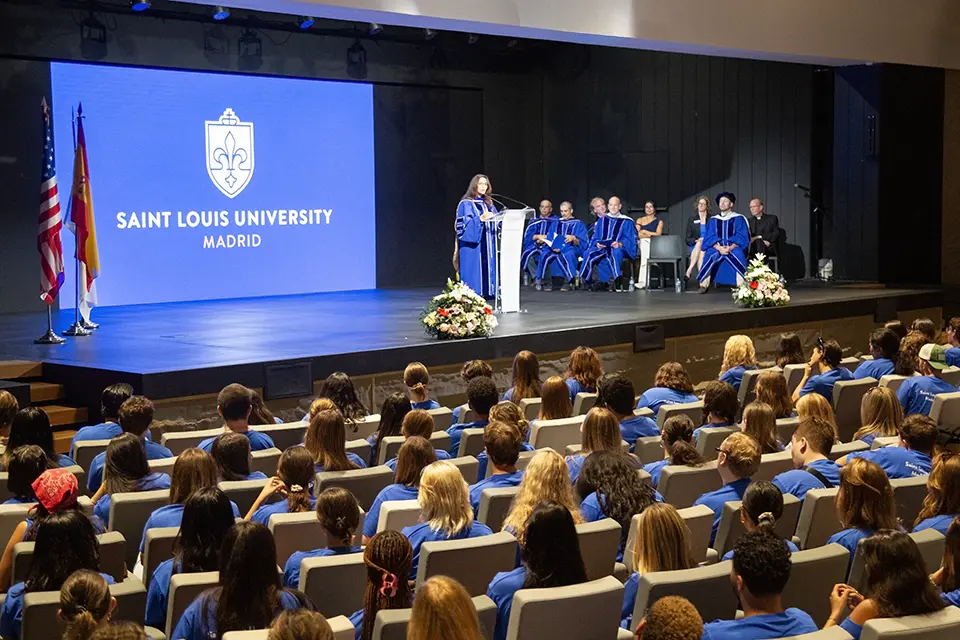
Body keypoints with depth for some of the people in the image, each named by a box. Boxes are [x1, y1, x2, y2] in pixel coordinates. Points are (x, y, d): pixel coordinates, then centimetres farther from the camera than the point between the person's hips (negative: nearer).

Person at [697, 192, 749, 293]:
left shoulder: (738, 219, 8)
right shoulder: (713, 220, 15)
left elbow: (742, 237, -2)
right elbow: (709, 238, 4)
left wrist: (731, 247, -20)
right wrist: (719, 248, -17)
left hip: (734, 247, -2)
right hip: (717, 247, 2)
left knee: (738, 254, -36)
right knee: (709, 254, -32)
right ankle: (704, 285, -32)